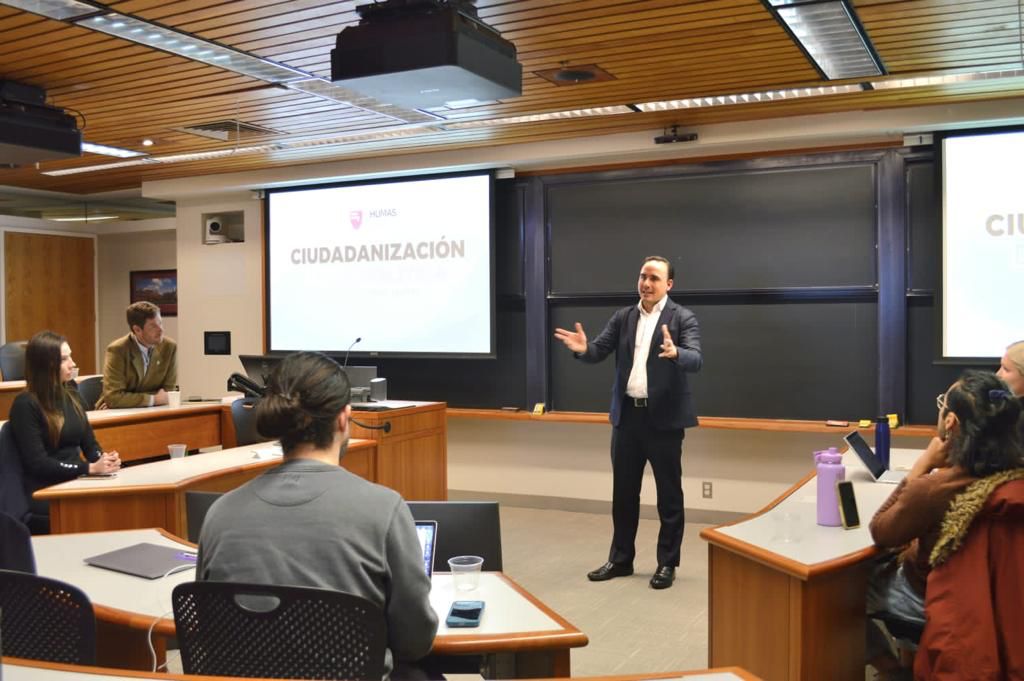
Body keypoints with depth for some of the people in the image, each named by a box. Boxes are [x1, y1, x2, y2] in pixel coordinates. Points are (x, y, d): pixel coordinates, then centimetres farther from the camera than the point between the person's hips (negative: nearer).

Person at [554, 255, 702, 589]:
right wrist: (583, 348, -23)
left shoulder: (683, 318, -6)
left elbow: (696, 360, -19)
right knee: (623, 491, 12)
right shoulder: (623, 317, 7)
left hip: (664, 417, -4)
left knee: (668, 493, 6)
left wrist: (675, 353, -41)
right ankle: (620, 559, 25)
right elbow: (600, 351, 0)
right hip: (627, 415, 4)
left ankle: (667, 563, 17)